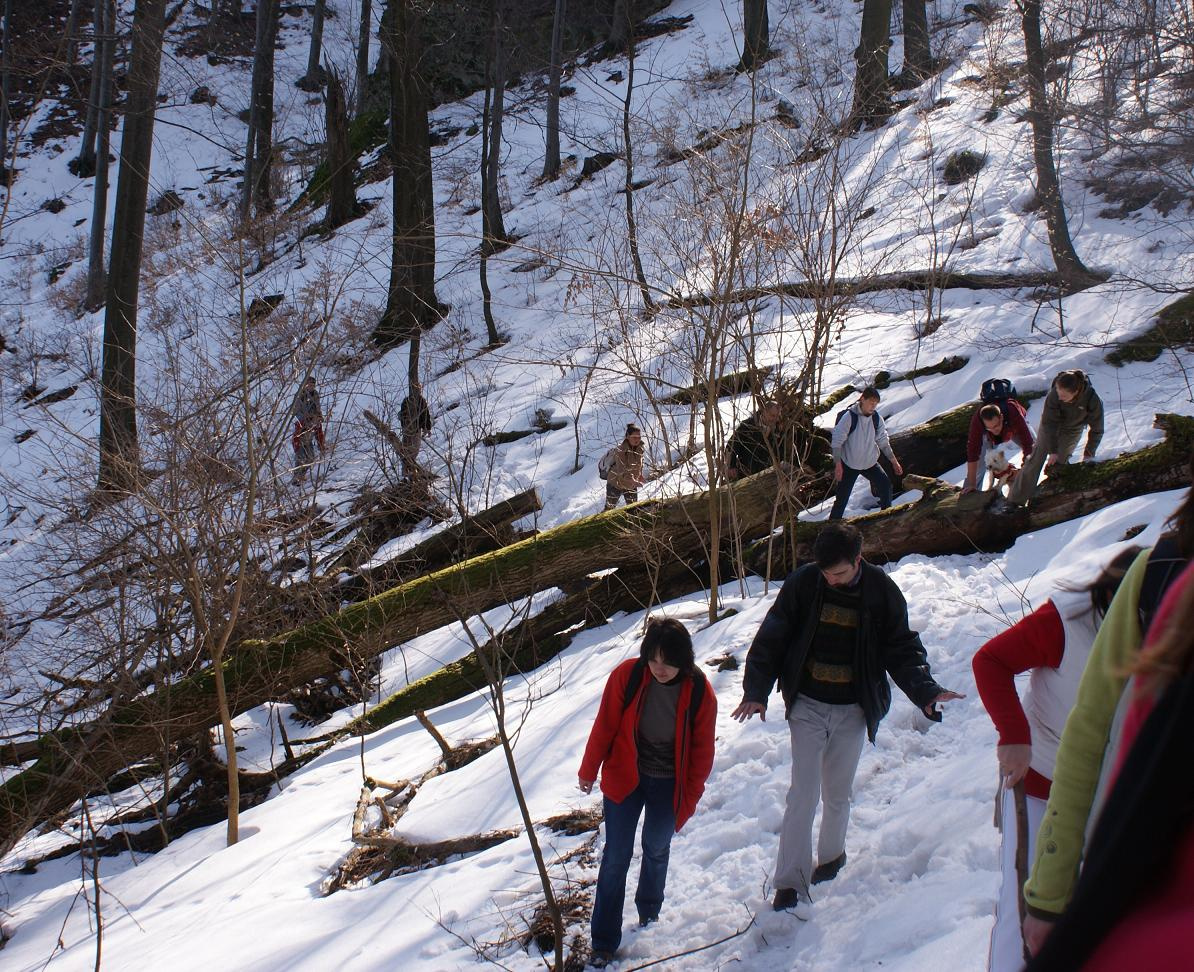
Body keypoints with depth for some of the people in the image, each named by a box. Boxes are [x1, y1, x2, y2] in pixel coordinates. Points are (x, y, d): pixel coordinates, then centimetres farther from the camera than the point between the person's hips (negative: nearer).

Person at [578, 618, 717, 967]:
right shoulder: (626, 677, -21)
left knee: (656, 851, 20)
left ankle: (649, 913, 46)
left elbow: (702, 751, -6)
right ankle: (604, 942, 12)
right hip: (624, 780, -1)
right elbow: (604, 728, -8)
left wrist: (690, 799, -1)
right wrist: (588, 771, 2)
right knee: (616, 858, 2)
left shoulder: (699, 692, -18)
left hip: (668, 787, 1)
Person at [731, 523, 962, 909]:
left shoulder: (882, 591, -8)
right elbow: (771, 638, -4)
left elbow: (902, 648, -2)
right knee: (802, 794, -7)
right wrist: (755, 691, -11)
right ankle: (790, 882, -4)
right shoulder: (802, 583, -10)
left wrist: (925, 691, -17)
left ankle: (831, 854, 39)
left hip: (853, 711, 1)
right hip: (807, 706, -1)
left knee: (837, 794, 13)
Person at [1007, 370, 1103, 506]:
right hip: (1050, 427, -1)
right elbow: (1049, 423, -25)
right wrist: (1052, 451, -25)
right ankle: (1015, 500, -3)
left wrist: (1089, 454, -17)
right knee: (1035, 460, -6)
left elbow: (1096, 429, -18)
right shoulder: (1054, 395, -33)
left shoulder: (1092, 399, -32)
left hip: (1072, 430, 1)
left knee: (1059, 463, -10)